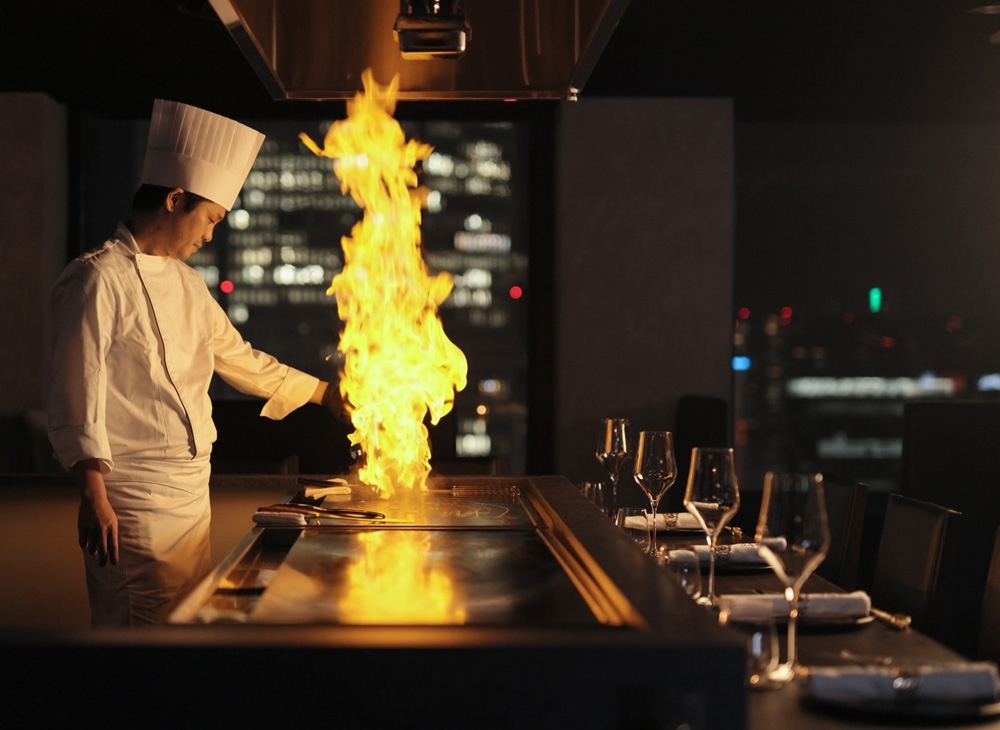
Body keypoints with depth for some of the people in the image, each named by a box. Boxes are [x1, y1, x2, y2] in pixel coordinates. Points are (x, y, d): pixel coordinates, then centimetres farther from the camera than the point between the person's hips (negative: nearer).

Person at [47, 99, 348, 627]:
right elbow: (78, 396, -16)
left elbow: (237, 357, 29)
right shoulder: (99, 279, -12)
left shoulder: (185, 282, 17)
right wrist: (93, 496, -22)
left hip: (190, 492, 9)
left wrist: (324, 393, 34)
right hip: (134, 499, -9)